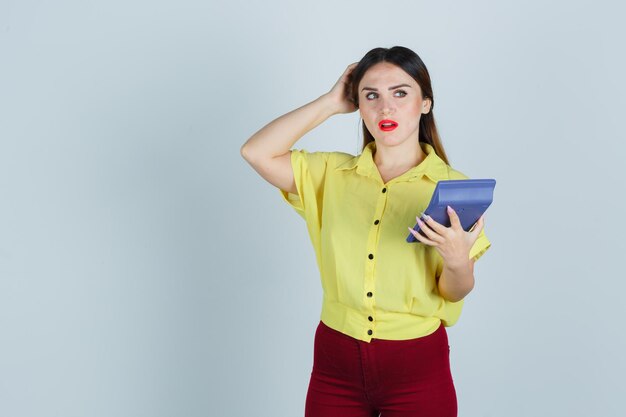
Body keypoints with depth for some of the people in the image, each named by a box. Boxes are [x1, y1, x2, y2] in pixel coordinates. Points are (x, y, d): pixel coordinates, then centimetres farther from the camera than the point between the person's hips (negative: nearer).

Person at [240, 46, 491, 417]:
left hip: (416, 367, -1)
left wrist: (457, 260, -27)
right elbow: (256, 152, -10)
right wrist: (331, 103, -5)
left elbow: (454, 293, -3)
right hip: (336, 360, 2)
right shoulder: (332, 173, 2)